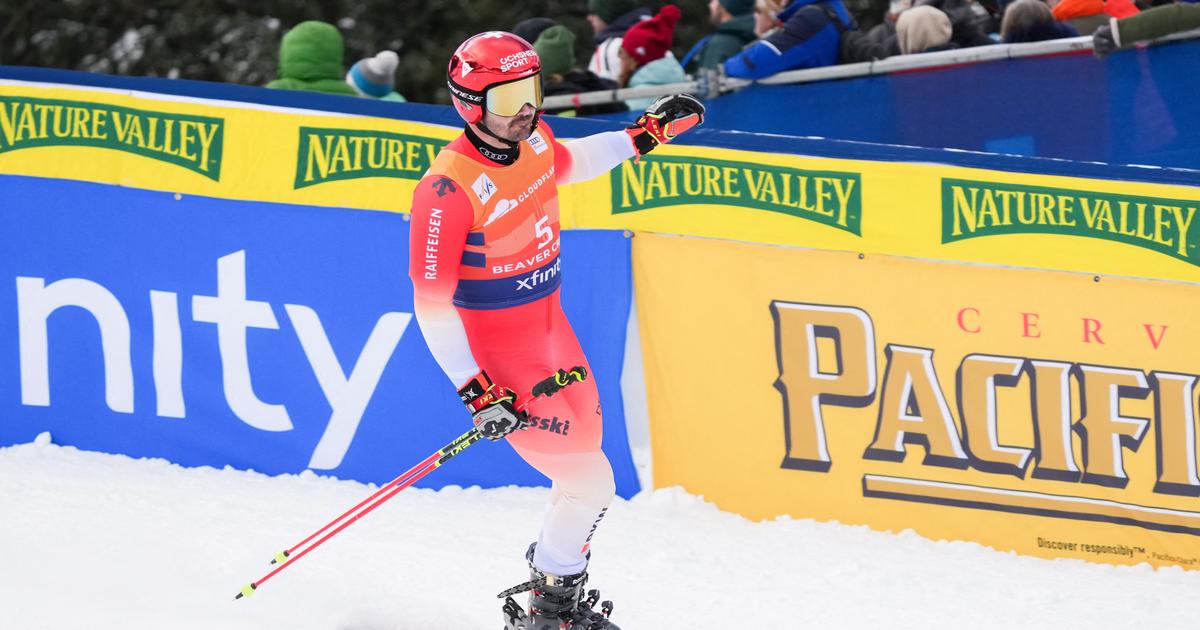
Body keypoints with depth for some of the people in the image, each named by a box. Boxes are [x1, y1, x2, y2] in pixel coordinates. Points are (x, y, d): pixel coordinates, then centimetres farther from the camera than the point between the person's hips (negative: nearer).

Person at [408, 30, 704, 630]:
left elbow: (567, 164, 24)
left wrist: (644, 135, 20)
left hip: (551, 330, 8)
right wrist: (476, 392, -26)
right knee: (589, 481, -7)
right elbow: (431, 304, -23)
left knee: (584, 462, 15)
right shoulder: (448, 188, -26)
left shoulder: (533, 138, -4)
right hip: (498, 354, -8)